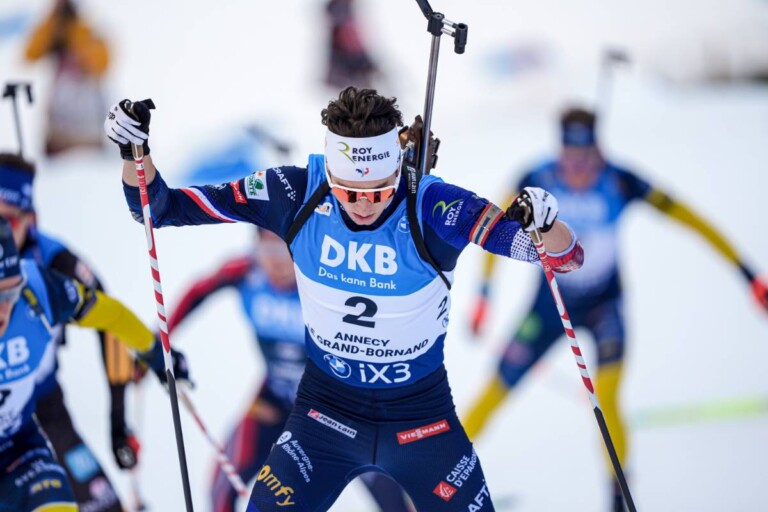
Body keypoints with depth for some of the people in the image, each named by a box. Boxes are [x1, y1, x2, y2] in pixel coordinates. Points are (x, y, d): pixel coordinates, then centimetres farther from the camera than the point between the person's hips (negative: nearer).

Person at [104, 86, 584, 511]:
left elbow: (567, 256, -27)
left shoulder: (435, 207, -25)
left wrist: (543, 225, -48)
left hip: (421, 415, -1)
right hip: (327, 407, 1)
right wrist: (136, 152, -30)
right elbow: (160, 206, -11)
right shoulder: (299, 193, -19)